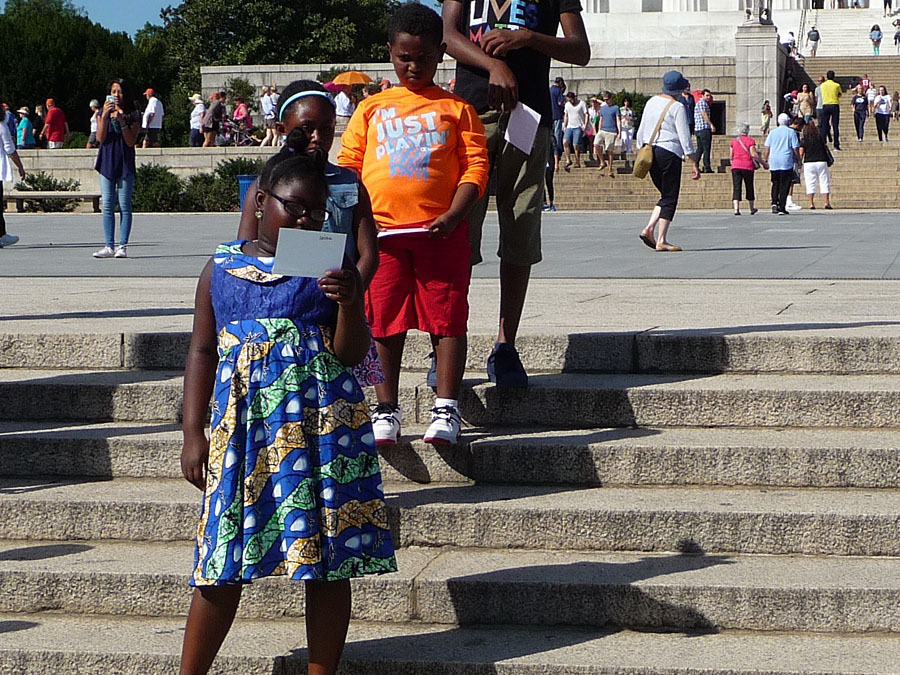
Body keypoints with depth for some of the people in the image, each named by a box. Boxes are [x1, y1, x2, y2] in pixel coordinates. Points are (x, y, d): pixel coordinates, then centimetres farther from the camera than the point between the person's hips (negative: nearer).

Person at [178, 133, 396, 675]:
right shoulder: (222, 268, 10)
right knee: (223, 558, 1)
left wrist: (348, 301, -18)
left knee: (330, 557, 1)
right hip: (242, 420, 1)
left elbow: (351, 355, 0)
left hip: (322, 420, -1)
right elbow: (202, 352, 12)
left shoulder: (328, 270, 5)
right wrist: (194, 434, 6)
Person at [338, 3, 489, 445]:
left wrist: (454, 214, -13)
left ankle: (446, 409, 4)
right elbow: (348, 165, 11)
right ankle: (386, 410, 14)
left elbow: (475, 166, 1)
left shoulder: (456, 109, 8)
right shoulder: (371, 109, 14)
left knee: (447, 317, -2)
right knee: (384, 321, 5)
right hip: (381, 231, 2)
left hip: (440, 231, -2)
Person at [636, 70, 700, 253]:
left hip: (649, 152, 7)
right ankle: (661, 241, -5)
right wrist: (694, 164, -9)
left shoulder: (651, 102, 11)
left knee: (666, 195, 16)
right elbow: (685, 138, -12)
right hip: (669, 153, -7)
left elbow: (641, 132, 15)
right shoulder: (677, 107, -9)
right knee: (669, 198, -1)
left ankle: (649, 229, 0)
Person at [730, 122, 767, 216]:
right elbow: (754, 154, -11)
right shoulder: (750, 141, -2)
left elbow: (731, 156, 14)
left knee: (736, 187, -3)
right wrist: (763, 163, -3)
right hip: (748, 167, -2)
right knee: (749, 187, 12)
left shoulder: (734, 141, 9)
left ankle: (736, 208, -20)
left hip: (736, 166, 2)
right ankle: (752, 209, 26)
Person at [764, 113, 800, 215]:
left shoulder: (773, 132, 9)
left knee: (775, 183, 15)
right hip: (787, 162, -3)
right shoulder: (791, 132, 0)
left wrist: (766, 160, 14)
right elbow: (795, 149, -3)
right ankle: (782, 208, -4)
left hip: (774, 162, 3)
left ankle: (774, 202, -4)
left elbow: (767, 148, 6)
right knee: (784, 185, 0)